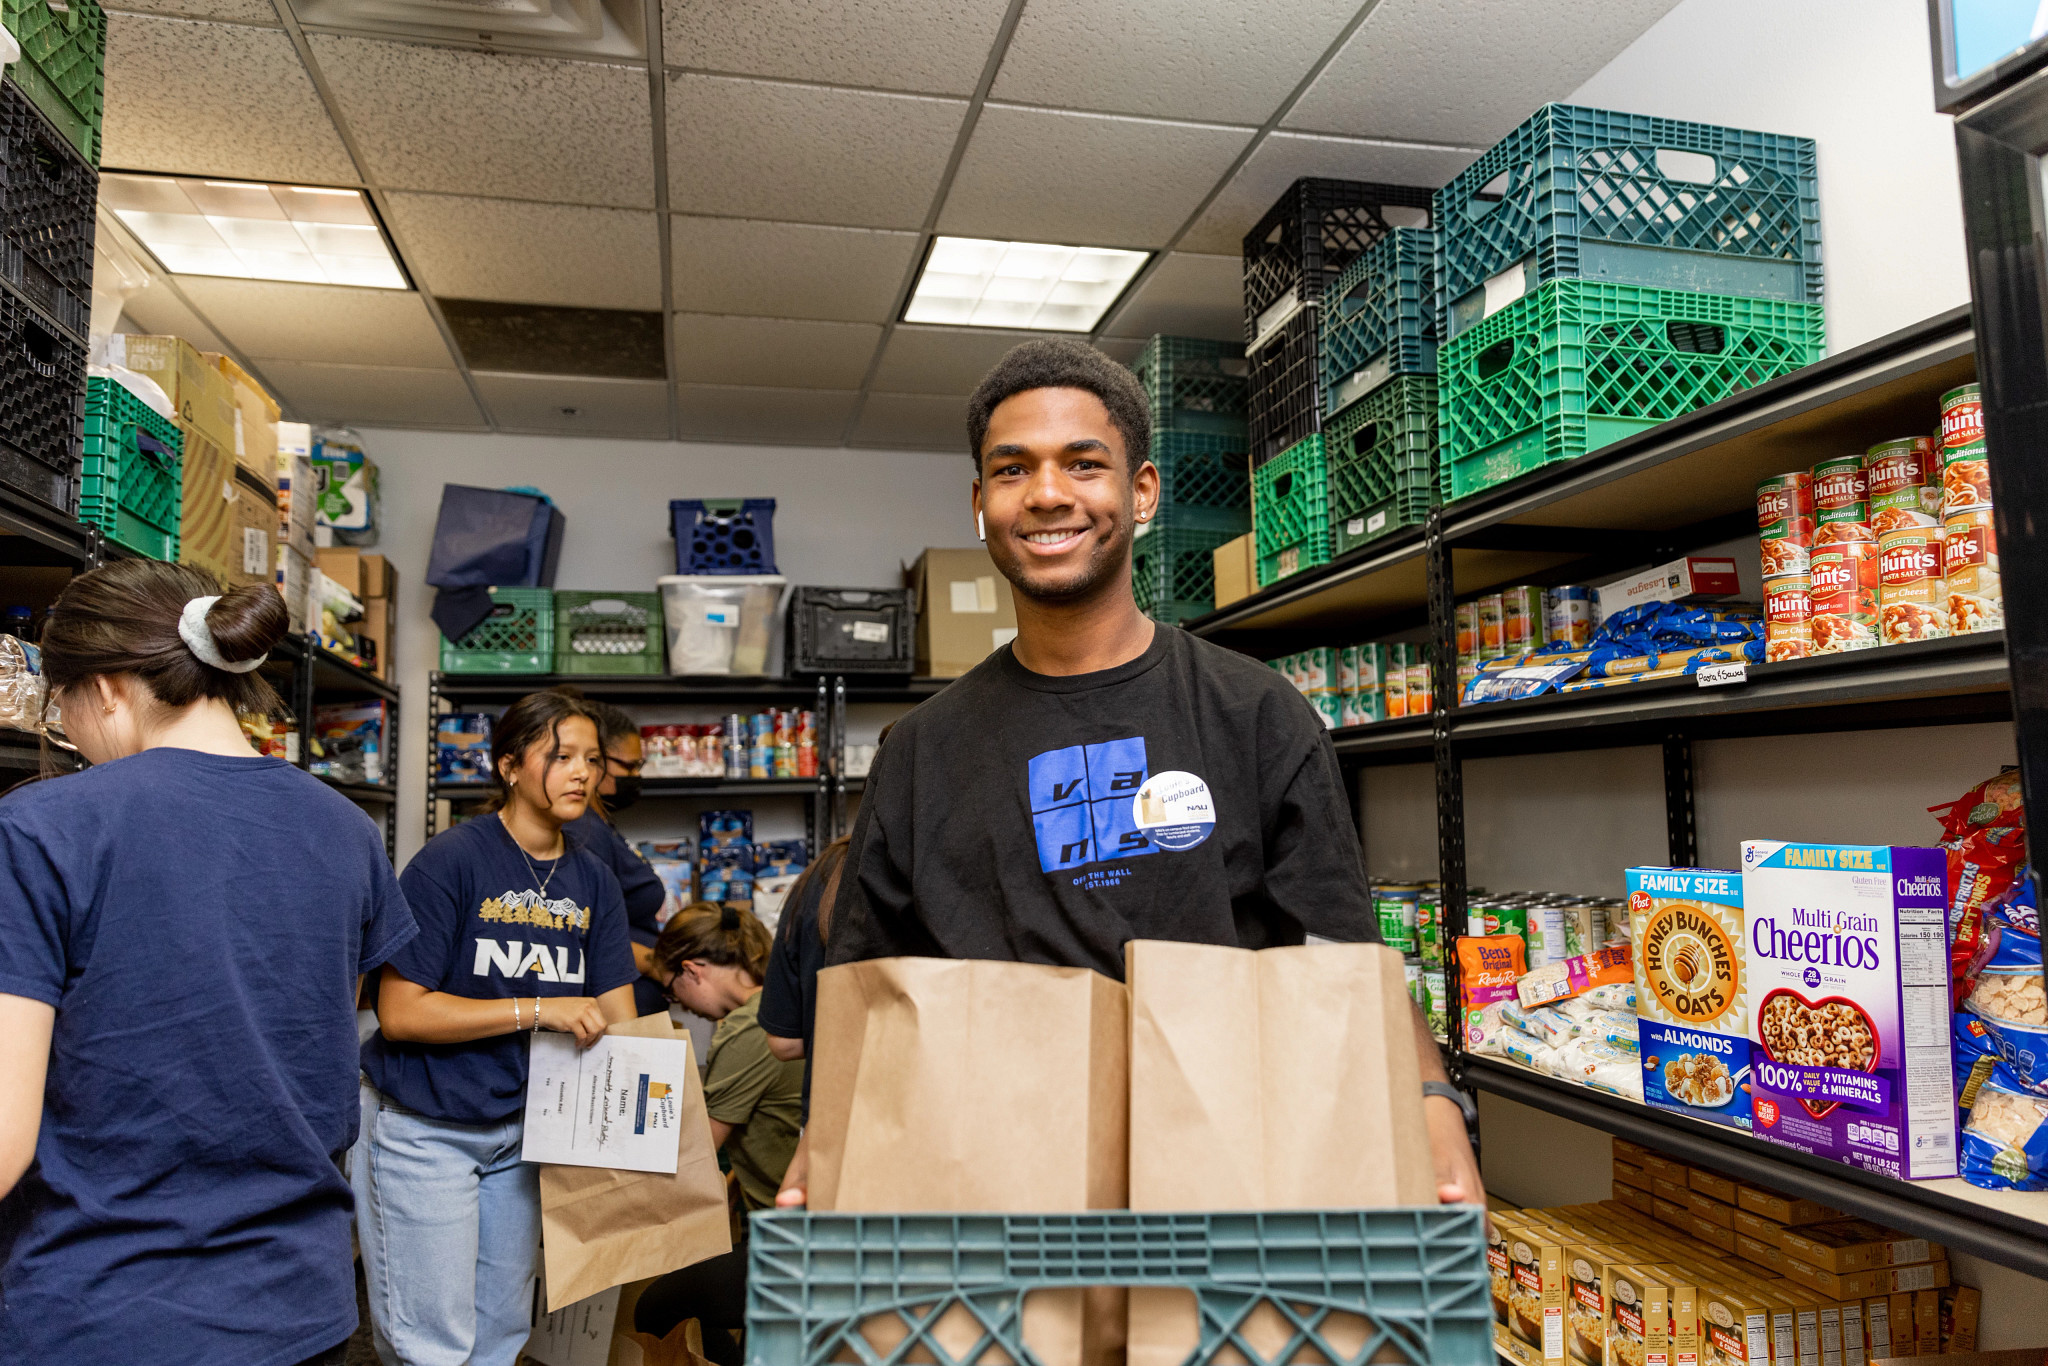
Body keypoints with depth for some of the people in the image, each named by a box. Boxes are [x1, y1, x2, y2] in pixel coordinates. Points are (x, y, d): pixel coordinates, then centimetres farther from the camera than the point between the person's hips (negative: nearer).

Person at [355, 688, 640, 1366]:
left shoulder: (594, 883, 2)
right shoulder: (450, 862, -16)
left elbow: (618, 1020, 0)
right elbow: (399, 1012, -19)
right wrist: (538, 1010, -24)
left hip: (520, 1129, 6)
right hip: (423, 1128, -5)